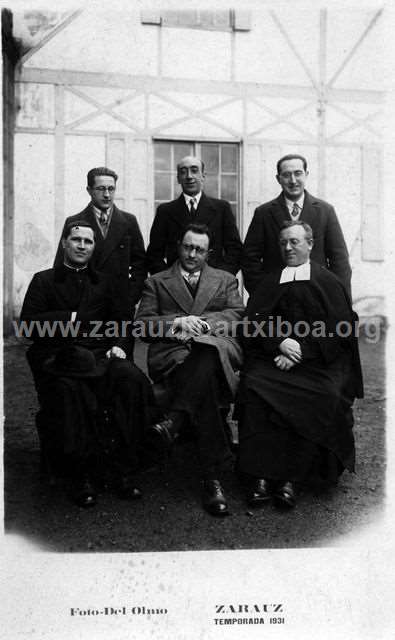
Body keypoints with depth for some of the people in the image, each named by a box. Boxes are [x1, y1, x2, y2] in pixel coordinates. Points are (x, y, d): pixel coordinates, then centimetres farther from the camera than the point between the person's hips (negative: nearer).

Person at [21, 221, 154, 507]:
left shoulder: (103, 282, 26)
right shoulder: (44, 280, 18)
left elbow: (122, 322, 17)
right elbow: (29, 323, 4)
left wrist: (120, 345, -3)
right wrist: (69, 319, -4)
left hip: (100, 354, 2)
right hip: (59, 356, -2)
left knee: (130, 378, -30)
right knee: (71, 389, -36)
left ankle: (121, 470, -21)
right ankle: (83, 475, -21)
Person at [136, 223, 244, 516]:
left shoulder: (226, 280, 29)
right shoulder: (156, 282, 26)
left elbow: (239, 315, 11)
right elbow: (142, 324, 12)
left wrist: (202, 323, -8)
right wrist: (177, 323, -8)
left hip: (218, 345, 1)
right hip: (171, 351, 0)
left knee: (208, 349, -42)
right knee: (207, 381, -39)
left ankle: (174, 420, -43)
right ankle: (212, 477, -39)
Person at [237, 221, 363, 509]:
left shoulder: (328, 282, 13)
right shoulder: (269, 282, 20)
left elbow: (339, 329, 1)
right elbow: (254, 322, 8)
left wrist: (301, 351, -12)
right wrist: (280, 342, -12)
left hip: (318, 361, -1)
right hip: (273, 356, 2)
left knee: (325, 396, -31)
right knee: (253, 386, -29)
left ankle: (292, 478, -22)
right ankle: (261, 476, -26)